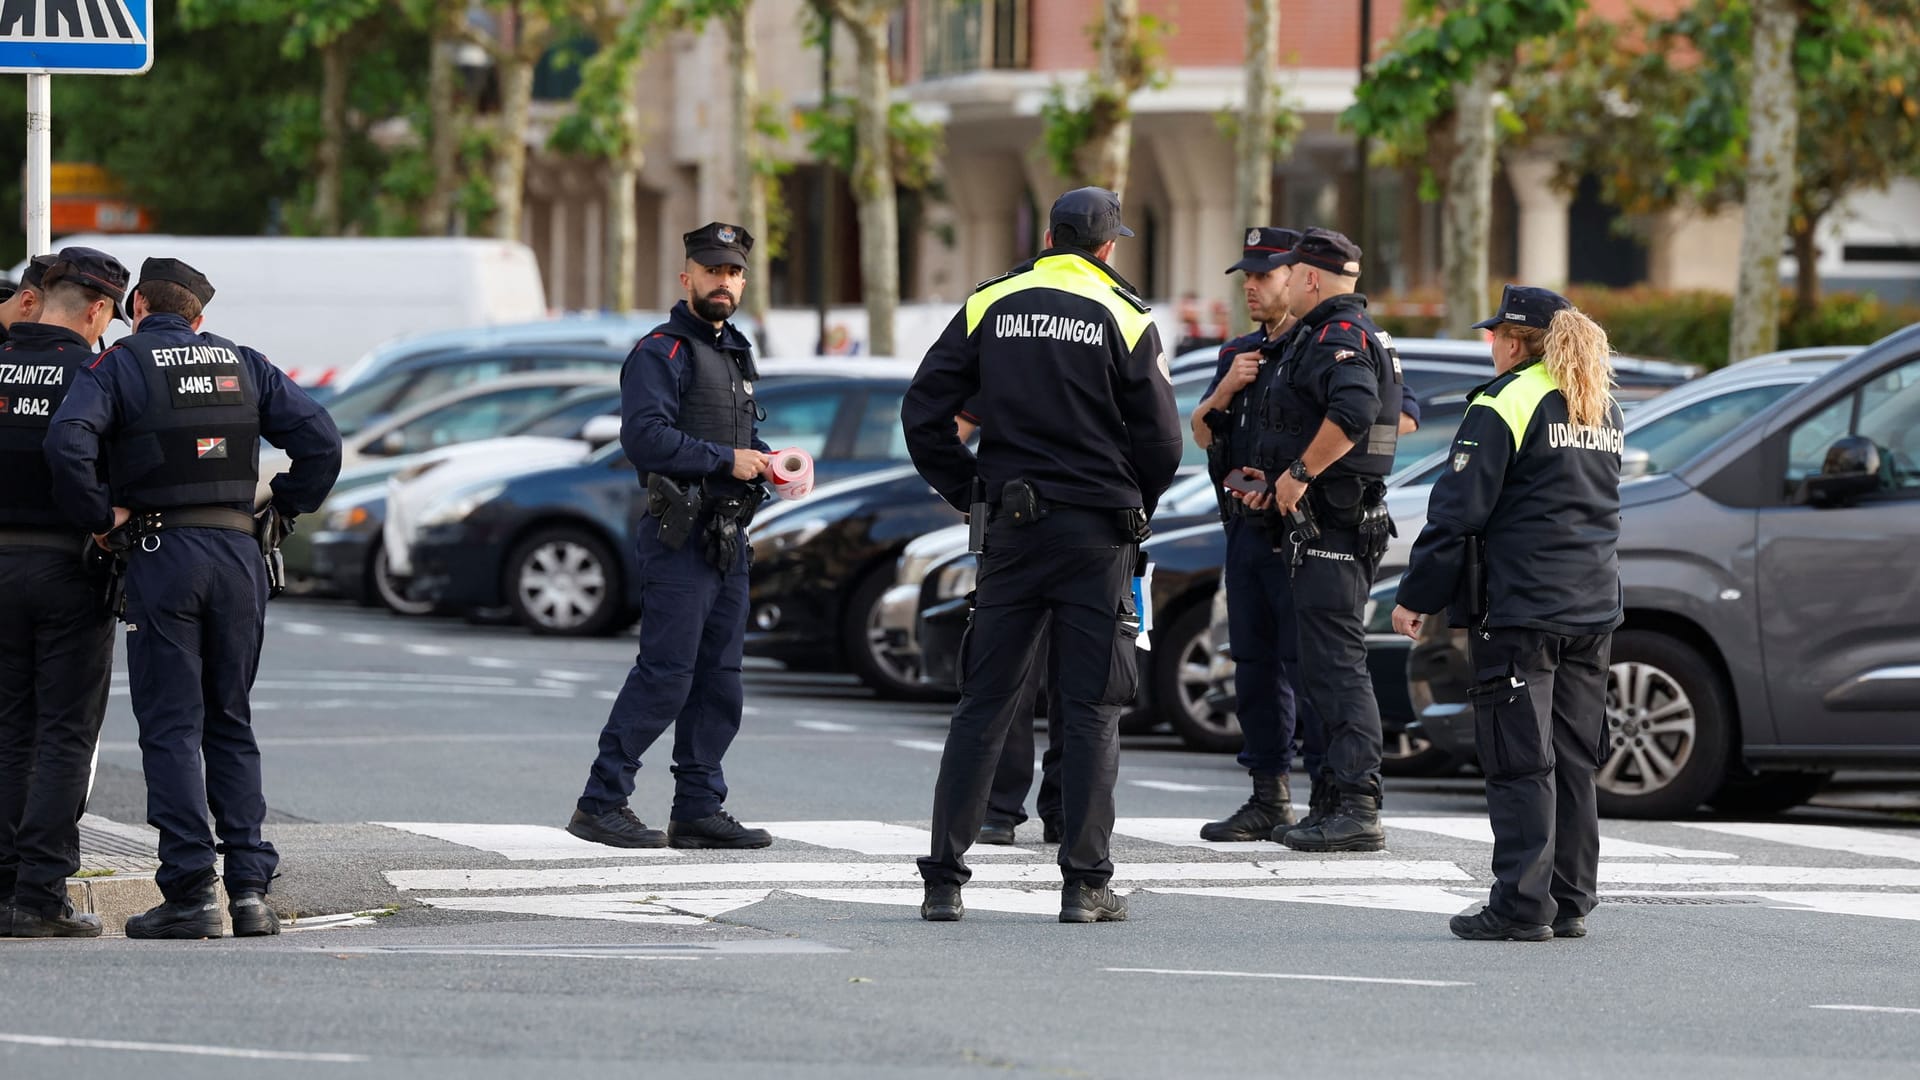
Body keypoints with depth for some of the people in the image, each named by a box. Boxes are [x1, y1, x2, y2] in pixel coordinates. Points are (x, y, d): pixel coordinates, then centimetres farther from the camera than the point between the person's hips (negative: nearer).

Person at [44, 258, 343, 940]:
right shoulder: (244, 365, 13)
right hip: (239, 552, 4)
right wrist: (281, 512, 13)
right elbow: (321, 440, 6)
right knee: (232, 727, 11)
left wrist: (102, 516, -6)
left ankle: (191, 892, -7)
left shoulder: (120, 365, 0)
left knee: (171, 729, -1)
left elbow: (68, 443, -17)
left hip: (162, 556, -4)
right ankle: (250, 887, 3)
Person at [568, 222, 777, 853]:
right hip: (680, 539, -9)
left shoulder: (737, 353, 21)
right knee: (665, 675, -12)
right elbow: (645, 435, -21)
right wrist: (726, 461, -19)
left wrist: (766, 462, 8)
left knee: (718, 679, 8)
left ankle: (699, 810, 13)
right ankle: (600, 805, -7)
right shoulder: (662, 351, -8)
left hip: (729, 540, 9)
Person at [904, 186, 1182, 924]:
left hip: (1012, 529, 2)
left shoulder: (991, 306, 4)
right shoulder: (1124, 320, -4)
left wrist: (967, 494, 13)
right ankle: (1085, 883, 0)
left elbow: (924, 414, 2)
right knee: (1090, 709, 2)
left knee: (984, 703, 7)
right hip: (1097, 532, -2)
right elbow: (1162, 443, -3)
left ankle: (943, 880, 4)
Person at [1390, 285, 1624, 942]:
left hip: (1518, 609, -7)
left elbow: (1458, 511, -11)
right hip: (1592, 612, 7)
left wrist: (1415, 596, -5)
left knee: (1520, 763, -6)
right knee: (1572, 762, 11)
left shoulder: (1506, 405, -10)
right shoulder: (1603, 410, 15)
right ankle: (1570, 903, 13)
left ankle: (1522, 906, -8)